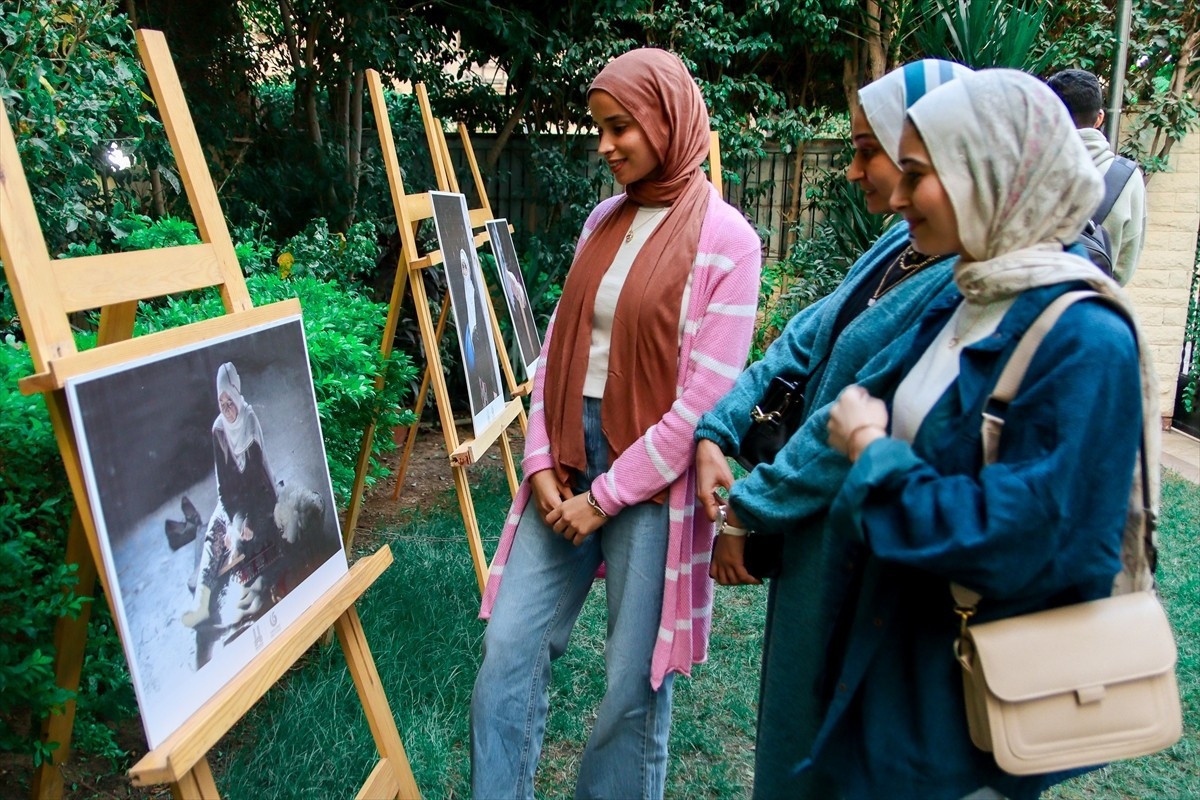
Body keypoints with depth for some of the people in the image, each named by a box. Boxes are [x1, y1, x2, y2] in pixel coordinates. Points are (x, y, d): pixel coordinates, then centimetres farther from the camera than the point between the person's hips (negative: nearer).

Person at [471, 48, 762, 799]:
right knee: (508, 652, 7)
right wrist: (542, 462, -1)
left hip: (652, 480, -5)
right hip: (569, 460, 6)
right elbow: (559, 345, 9)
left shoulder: (726, 240, -9)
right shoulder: (604, 220, 10)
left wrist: (607, 496, -12)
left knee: (633, 684, 8)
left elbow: (705, 399, -14)